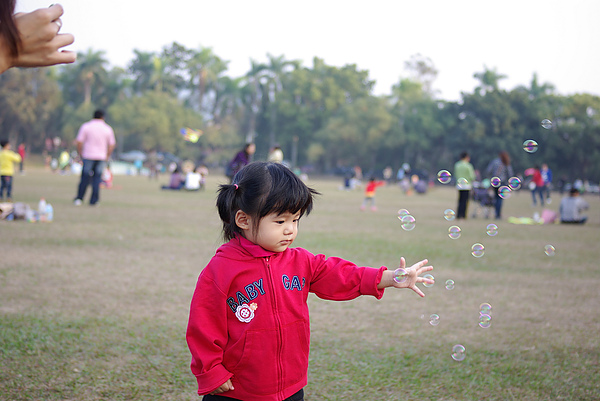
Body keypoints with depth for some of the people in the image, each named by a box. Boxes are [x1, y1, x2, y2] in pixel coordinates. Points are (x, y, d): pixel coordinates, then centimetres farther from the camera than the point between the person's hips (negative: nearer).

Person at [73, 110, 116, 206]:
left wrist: (80, 153, 6)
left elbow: (79, 142, -5)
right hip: (101, 157, 1)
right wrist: (107, 156, 14)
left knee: (85, 177, 6)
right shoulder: (108, 129, 3)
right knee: (97, 178, 6)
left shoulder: (85, 126, -1)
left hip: (88, 156, -1)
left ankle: (79, 198, 4)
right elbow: (112, 145, 5)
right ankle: (93, 201, 4)